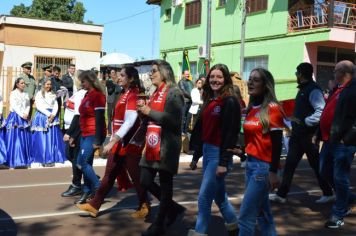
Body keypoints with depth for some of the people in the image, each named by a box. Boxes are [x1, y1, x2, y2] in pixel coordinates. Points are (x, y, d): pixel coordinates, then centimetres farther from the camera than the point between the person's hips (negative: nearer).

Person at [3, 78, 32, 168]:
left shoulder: (26, 94, 15)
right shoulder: (13, 93, 0)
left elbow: (28, 105, 11)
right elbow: (13, 106, -8)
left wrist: (26, 114, -6)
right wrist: (21, 115, -13)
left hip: (25, 118, 5)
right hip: (15, 117, -5)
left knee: (25, 140, 2)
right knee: (14, 139, -7)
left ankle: (24, 160, 7)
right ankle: (12, 162, -5)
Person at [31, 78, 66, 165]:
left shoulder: (53, 95, 17)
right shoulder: (39, 94, 5)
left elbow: (56, 106, 8)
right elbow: (38, 106, -5)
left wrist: (53, 114, -10)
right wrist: (48, 114, -13)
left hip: (52, 117, 4)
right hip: (42, 117, -3)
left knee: (53, 138, -1)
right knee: (42, 138, -5)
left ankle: (51, 158, 2)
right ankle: (43, 159, -2)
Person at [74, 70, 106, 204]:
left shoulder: (97, 95, -13)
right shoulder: (87, 95, 14)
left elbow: (100, 119, -18)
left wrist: (97, 140, -21)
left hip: (93, 135, -9)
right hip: (85, 135, 9)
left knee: (82, 163, -10)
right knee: (86, 164, 8)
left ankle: (98, 189, 1)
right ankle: (87, 193, 15)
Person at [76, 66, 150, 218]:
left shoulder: (134, 95, -15)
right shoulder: (124, 94, 14)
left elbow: (129, 122, -24)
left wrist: (112, 141, -27)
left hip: (129, 144, -9)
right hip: (119, 143, 9)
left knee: (135, 176, 4)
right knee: (109, 175, 11)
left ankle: (144, 206, 21)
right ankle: (94, 205, 16)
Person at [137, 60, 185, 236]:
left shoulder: (174, 93, -8)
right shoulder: (155, 94, 17)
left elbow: (175, 120, -20)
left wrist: (150, 112, -18)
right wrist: (143, 111, 4)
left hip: (166, 146, -8)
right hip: (152, 145, 9)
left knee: (165, 184, 2)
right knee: (146, 181, 7)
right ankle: (173, 207, 25)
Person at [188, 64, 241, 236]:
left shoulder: (230, 101, -12)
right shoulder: (209, 100, 13)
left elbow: (231, 133, -18)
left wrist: (224, 162, -21)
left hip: (219, 153, -9)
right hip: (207, 151, 9)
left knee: (204, 197, -5)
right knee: (218, 194, 17)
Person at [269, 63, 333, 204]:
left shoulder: (313, 90, -16)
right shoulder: (303, 89, 14)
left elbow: (321, 112, -27)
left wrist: (305, 121, -25)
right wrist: (294, 122, 12)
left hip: (308, 135, -9)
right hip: (298, 134, 9)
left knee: (316, 165, 5)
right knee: (290, 164, 9)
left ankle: (328, 194, 20)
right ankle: (281, 194, 15)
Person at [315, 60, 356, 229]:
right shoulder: (337, 89, 16)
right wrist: (318, 134, 20)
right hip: (330, 139, 10)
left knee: (340, 178, 0)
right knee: (325, 172, 18)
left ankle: (338, 214, 13)